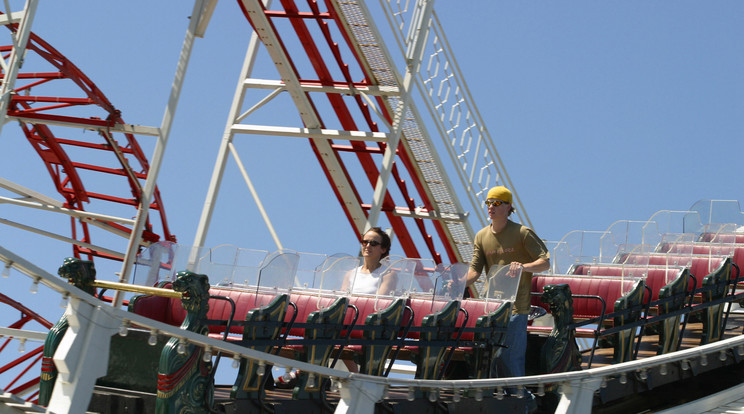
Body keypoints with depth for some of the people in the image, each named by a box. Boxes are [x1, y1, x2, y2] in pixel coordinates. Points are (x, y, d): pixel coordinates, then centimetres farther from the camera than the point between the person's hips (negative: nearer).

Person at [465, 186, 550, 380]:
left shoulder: (523, 233, -4)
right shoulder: (481, 236, 11)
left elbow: (545, 262, -6)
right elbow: (475, 270, 6)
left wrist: (523, 267, -26)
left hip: (516, 306, -5)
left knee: (510, 356, -10)